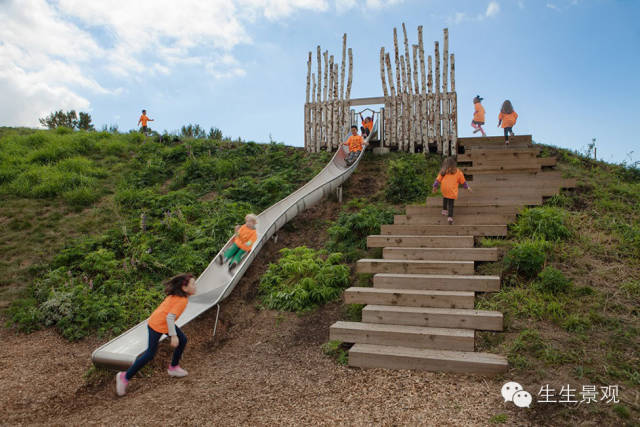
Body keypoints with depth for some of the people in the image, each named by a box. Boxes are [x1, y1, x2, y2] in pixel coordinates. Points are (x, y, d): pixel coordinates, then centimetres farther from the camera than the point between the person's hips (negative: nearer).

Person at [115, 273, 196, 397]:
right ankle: (125, 377, 12)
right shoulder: (182, 300, -26)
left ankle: (173, 368, 29)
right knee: (150, 354, -1)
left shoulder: (176, 295, 1)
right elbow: (170, 317, -30)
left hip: (165, 322, 9)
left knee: (182, 340, 13)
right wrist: (173, 335, -23)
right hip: (157, 325, -9)